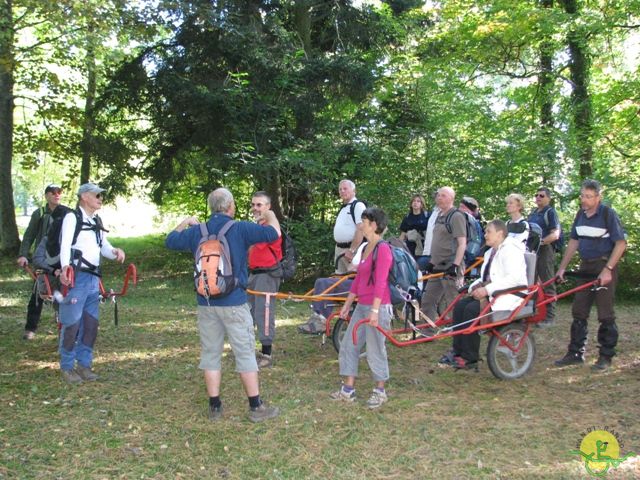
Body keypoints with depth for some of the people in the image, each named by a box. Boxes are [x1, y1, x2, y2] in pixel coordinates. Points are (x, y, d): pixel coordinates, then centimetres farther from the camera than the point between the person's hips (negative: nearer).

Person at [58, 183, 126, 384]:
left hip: (93, 278, 8)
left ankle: (84, 364, 22)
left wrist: (115, 252, -8)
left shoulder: (97, 222, 18)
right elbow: (65, 245, -21)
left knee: (91, 324, 11)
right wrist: (65, 267, -39)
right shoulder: (72, 218, -7)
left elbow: (104, 247, 15)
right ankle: (67, 367, 9)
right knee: (72, 324, -3)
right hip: (76, 277, -8)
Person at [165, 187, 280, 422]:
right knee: (245, 354, 4)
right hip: (233, 303, -4)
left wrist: (185, 223, 35)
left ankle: (214, 407, 18)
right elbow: (274, 233, -12)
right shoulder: (240, 229, -10)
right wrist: (270, 215, 9)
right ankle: (256, 407, 10)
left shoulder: (196, 232, 4)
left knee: (211, 354, 12)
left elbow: (170, 240, 18)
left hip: (206, 304, 4)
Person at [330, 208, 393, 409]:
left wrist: (375, 310, -24)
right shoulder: (366, 248, 13)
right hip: (361, 306, 9)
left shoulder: (383, 249, -15)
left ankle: (380, 391, 19)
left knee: (375, 350, 2)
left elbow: (380, 283, -20)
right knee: (348, 346, 11)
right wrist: (347, 304, 19)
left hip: (378, 307, -9)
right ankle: (348, 390, 21)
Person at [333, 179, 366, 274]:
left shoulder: (358, 205, -11)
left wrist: (351, 250, -23)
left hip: (351, 249, -9)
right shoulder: (343, 208, 18)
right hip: (339, 249, 9)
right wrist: (337, 247, 18)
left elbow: (361, 229, -21)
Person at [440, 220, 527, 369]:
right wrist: (477, 285, 0)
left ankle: (469, 358, -18)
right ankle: (457, 350, -5)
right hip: (491, 294, 9)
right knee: (460, 305, -9)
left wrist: (487, 290, -26)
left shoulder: (511, 250, -12)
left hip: (509, 296, -9)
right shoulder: (490, 253, 18)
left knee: (472, 309, -26)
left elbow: (514, 278, -25)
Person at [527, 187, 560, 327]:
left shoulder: (550, 212, -5)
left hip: (545, 251, -8)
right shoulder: (532, 213, 17)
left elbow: (555, 234, -15)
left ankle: (550, 317, 1)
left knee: (547, 284, -3)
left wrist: (540, 241, -23)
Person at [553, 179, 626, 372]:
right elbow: (574, 241, 13)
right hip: (586, 266, 6)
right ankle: (576, 353, 15)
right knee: (578, 311, 7)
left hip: (604, 266, -6)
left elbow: (621, 243, -14)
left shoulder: (608, 214, -11)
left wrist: (607, 269, -20)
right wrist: (562, 268, 9)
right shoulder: (581, 215, 7)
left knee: (605, 314, -2)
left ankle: (606, 357, 8)